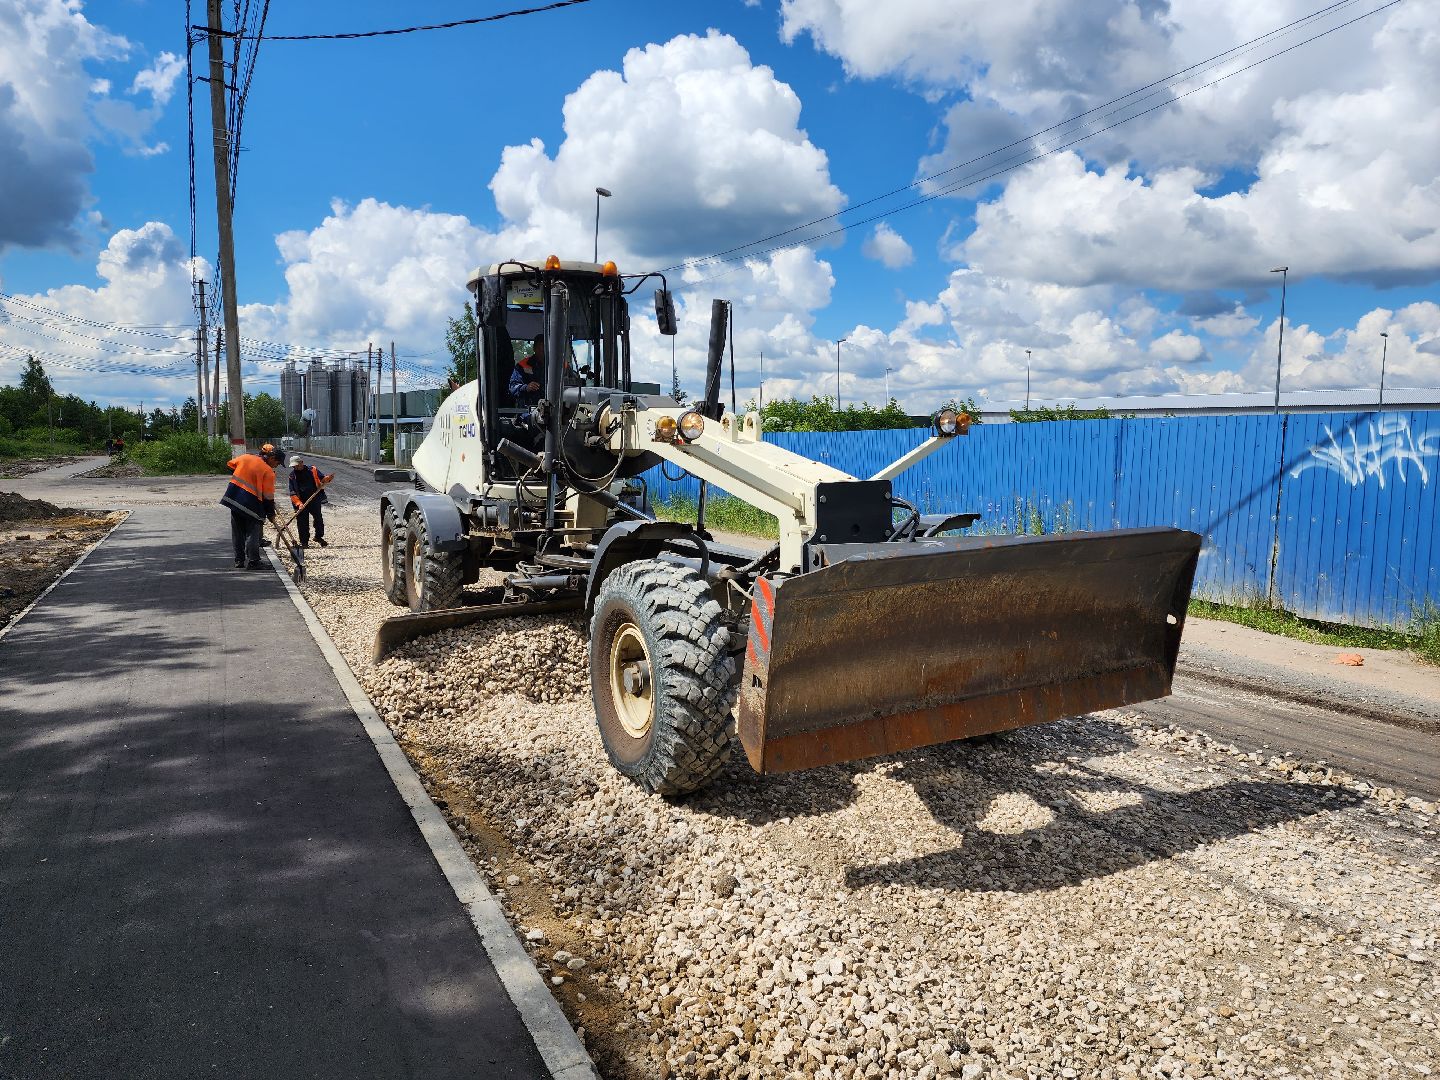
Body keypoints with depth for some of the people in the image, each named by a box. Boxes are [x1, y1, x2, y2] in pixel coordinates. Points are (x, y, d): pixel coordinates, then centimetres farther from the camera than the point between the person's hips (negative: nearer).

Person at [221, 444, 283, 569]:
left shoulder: (245, 457, 3)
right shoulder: (269, 472, -10)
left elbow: (229, 465, 18)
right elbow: (268, 497, -9)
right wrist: (271, 514, 3)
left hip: (233, 498, 6)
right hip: (251, 504, -6)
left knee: (237, 534, 14)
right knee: (252, 534, 1)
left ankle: (239, 561, 20)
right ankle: (252, 562, -3)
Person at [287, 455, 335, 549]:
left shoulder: (312, 470, 0)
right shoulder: (292, 475, 2)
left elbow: (322, 479, 6)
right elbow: (293, 492, -2)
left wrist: (328, 478, -18)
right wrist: (299, 503, -14)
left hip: (315, 500, 0)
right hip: (302, 502, 0)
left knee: (318, 519, 8)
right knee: (302, 522, 1)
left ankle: (319, 537, 27)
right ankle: (304, 541, 11)